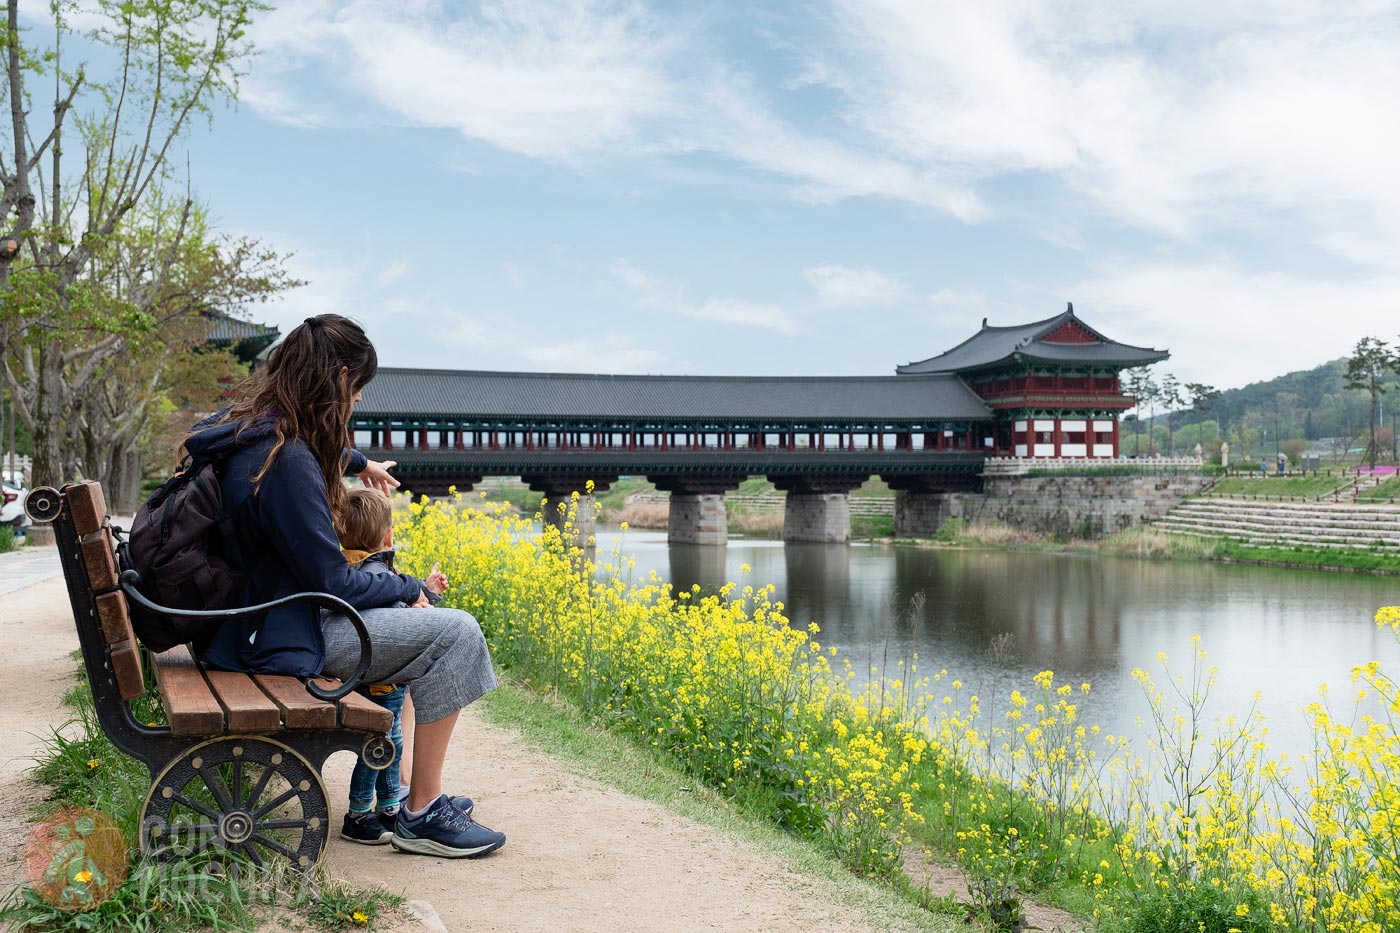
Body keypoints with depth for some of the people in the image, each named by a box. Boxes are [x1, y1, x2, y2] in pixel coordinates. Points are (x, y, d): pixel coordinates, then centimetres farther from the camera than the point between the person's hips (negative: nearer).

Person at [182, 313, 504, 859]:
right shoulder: (286, 463, -26)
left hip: (249, 621, 11)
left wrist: (358, 463, 41)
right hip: (282, 640, -11)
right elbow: (331, 583, -22)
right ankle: (422, 816, -3)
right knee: (453, 632, -11)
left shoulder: (247, 427, 4)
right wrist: (408, 589, -6)